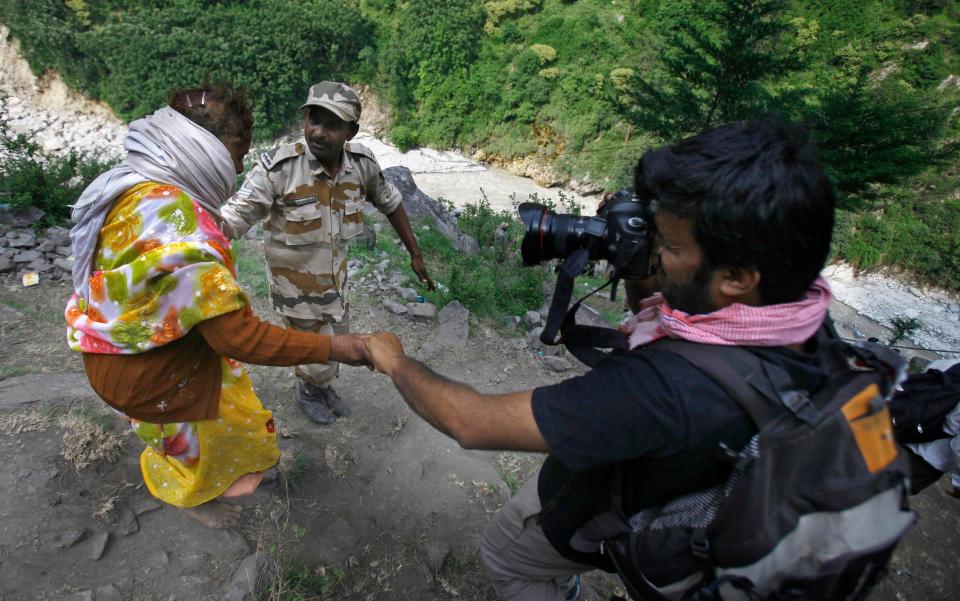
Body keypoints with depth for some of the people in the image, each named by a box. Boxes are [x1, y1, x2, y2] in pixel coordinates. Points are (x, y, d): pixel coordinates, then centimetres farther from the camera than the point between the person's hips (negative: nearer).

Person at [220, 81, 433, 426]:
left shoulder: (362, 163, -14)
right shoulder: (278, 168, -28)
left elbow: (390, 204, 2)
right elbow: (232, 220, -28)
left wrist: (415, 254, 6)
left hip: (335, 279, 5)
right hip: (295, 286, -5)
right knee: (317, 356, 9)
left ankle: (321, 385, 56)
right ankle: (308, 392, 44)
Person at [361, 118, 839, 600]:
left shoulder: (671, 386, -50)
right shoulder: (804, 318, -23)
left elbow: (473, 423, -41)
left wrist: (396, 362, -23)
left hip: (595, 523, -6)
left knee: (502, 557, 26)